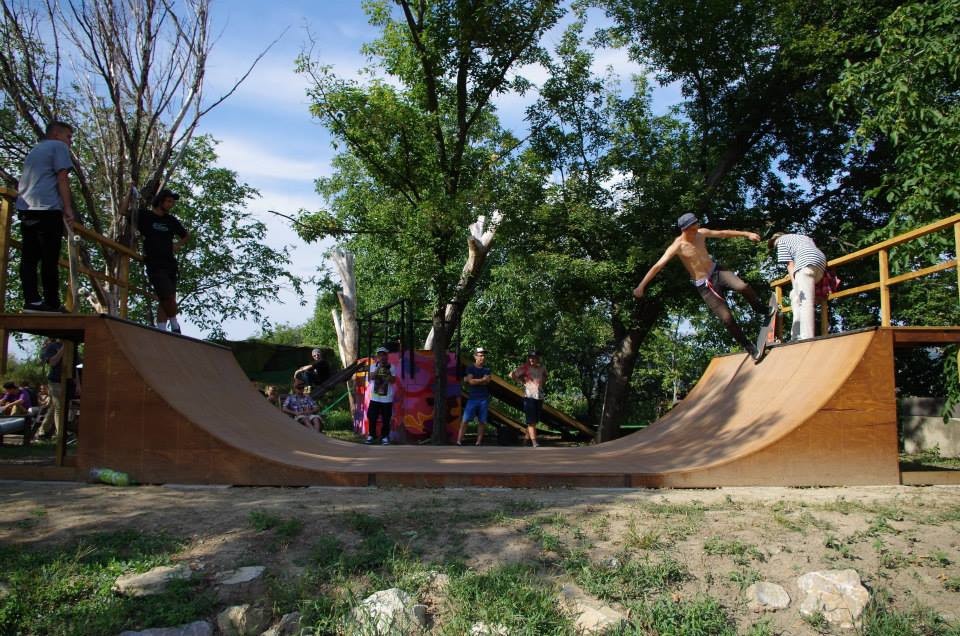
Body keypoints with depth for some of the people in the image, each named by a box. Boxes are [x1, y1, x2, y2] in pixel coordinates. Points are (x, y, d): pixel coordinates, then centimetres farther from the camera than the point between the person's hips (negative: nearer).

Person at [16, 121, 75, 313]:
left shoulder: (34, 150, 28)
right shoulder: (59, 146, 4)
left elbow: (23, 183, 32)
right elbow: (62, 178, -8)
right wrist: (68, 208, -9)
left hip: (25, 209, 8)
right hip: (48, 209, -8)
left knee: (29, 258, 2)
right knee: (50, 259, -7)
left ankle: (32, 300, -4)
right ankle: (52, 303, -7)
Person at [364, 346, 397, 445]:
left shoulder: (391, 367, -1)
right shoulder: (373, 366, 4)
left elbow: (393, 381, -8)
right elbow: (371, 377, -12)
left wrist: (387, 371, -21)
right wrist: (379, 367, -20)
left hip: (387, 398, -1)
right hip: (374, 398, 1)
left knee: (386, 419, 2)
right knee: (372, 417, 3)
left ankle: (385, 437, 12)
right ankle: (370, 436, 15)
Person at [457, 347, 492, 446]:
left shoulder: (487, 369, 9)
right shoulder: (470, 368, 3)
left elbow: (486, 382, -7)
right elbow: (471, 381, -11)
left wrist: (474, 380, -8)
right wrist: (482, 379, -5)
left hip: (484, 399, 3)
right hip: (472, 398, -3)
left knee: (482, 421, 3)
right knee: (465, 420, -8)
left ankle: (478, 443, 10)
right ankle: (459, 441, -8)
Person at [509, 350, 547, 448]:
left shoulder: (542, 367, 8)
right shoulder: (525, 367, -7)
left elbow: (545, 376, 31)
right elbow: (512, 375, -10)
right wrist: (522, 381, -6)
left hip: (539, 396, 6)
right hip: (529, 396, -6)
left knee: (535, 421, 11)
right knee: (531, 421, -9)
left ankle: (527, 438, 26)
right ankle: (534, 442, -13)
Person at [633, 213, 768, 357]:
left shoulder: (701, 233, -3)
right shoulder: (677, 246, -18)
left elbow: (723, 233, 10)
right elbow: (657, 266, -23)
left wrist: (746, 234, 9)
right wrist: (641, 286, -28)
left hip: (716, 270, 4)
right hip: (704, 285, -4)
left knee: (743, 287, -23)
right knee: (727, 318, -8)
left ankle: (760, 309, 9)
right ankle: (748, 346, 10)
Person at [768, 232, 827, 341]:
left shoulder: (781, 240, 18)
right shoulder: (802, 237, 40)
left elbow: (790, 264, 6)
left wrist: (795, 284, -1)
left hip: (806, 263, -8)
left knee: (805, 302, -17)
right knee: (795, 297, 15)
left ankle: (807, 339, -30)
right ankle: (797, 336, 5)